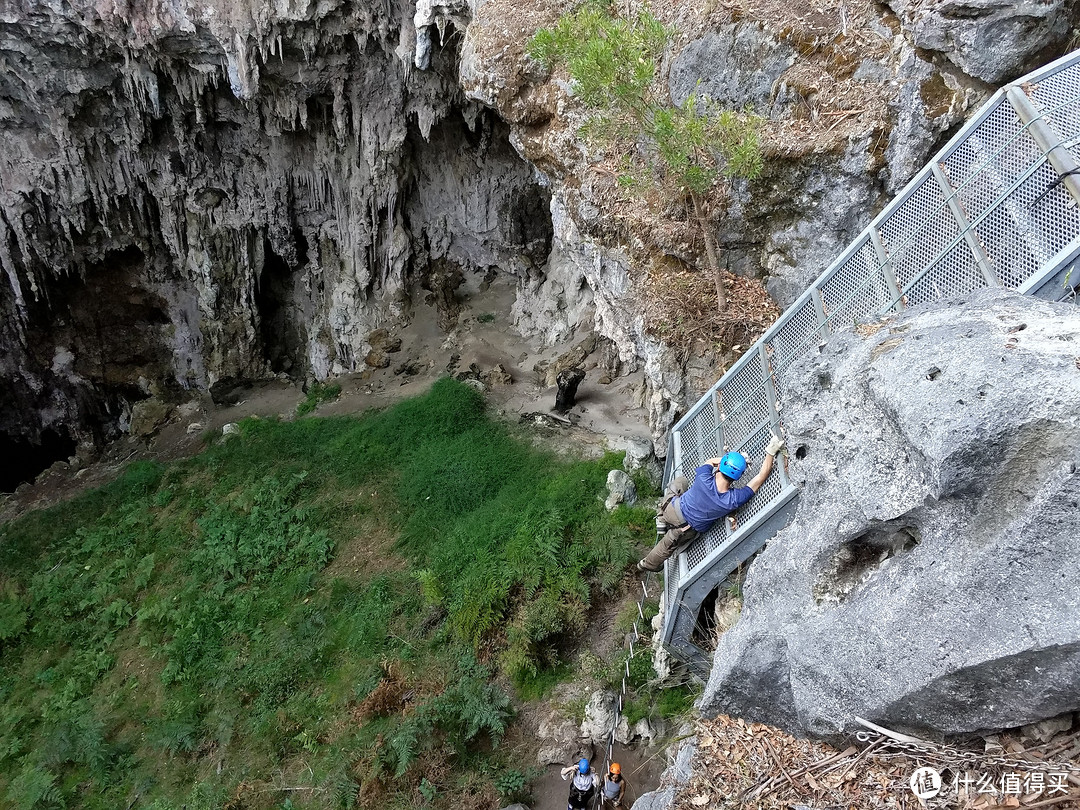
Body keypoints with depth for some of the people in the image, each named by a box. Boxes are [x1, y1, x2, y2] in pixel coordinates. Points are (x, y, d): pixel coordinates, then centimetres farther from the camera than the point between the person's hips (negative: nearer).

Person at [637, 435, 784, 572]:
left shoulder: (704, 479, -34)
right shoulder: (734, 500, -33)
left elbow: (710, 461, -8)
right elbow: (761, 476, -24)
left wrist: (735, 458, -4)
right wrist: (771, 452, -19)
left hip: (673, 509, 0)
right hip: (687, 530, 0)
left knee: (680, 480, 28)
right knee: (668, 545, 28)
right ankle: (649, 564, 50)